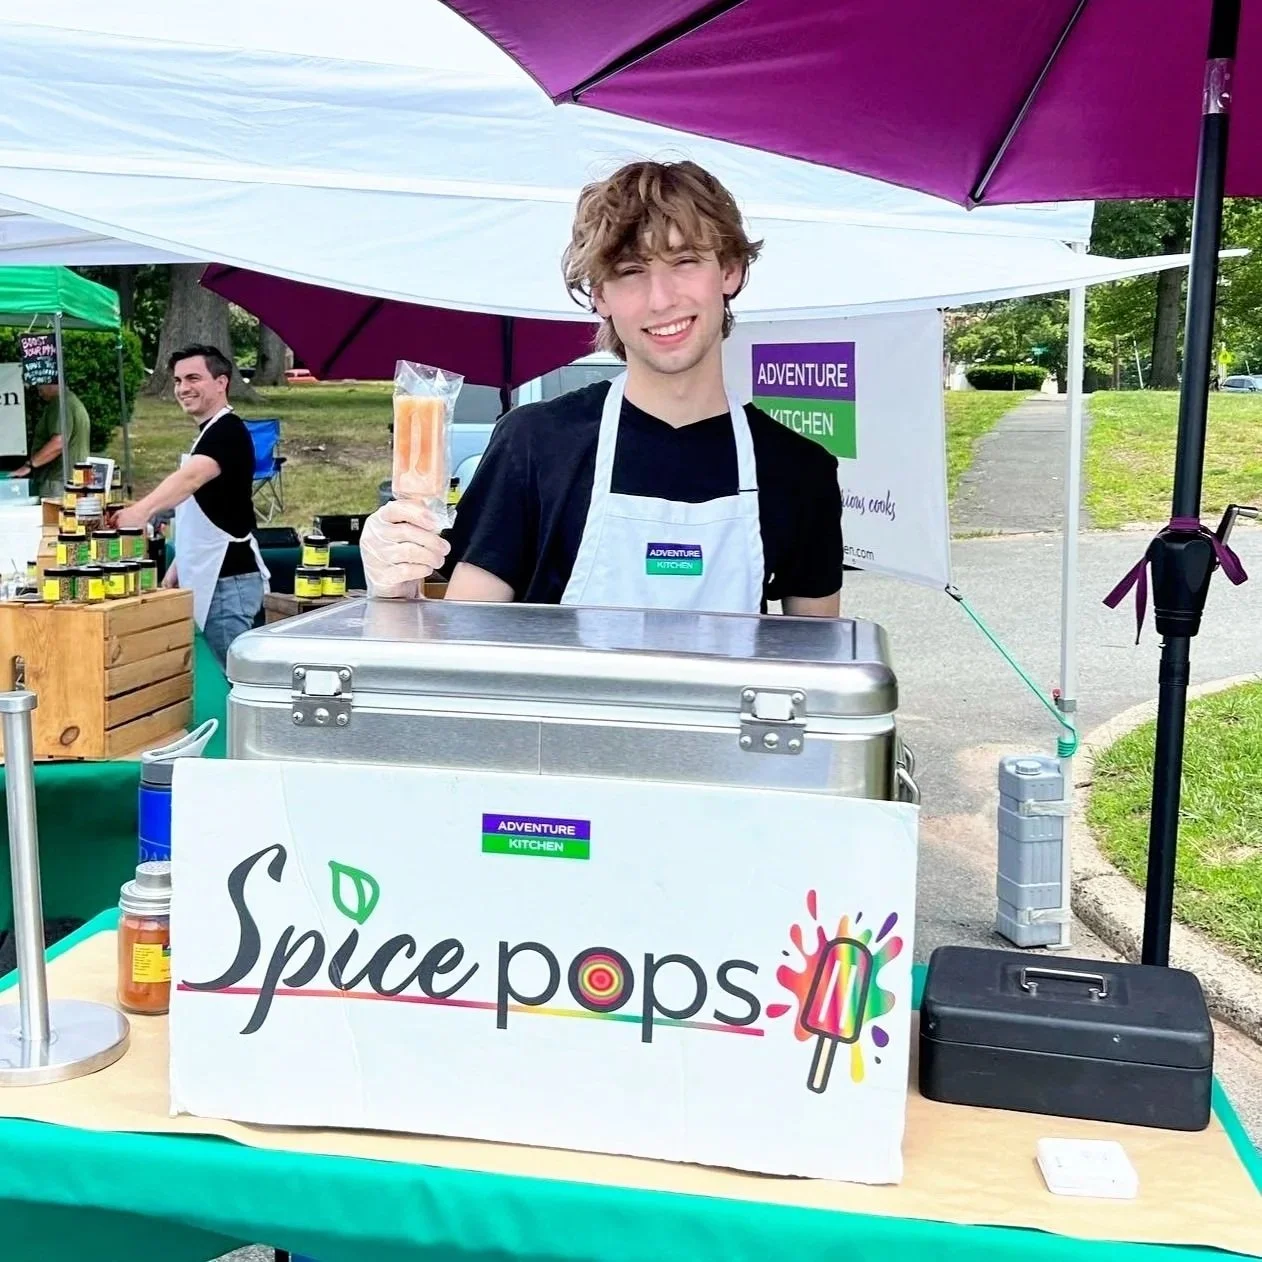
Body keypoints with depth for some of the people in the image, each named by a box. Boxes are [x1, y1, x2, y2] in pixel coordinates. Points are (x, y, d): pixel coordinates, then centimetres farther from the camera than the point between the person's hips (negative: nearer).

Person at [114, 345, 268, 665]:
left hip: (228, 581, -10)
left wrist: (141, 510, -48)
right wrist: (178, 568, 18)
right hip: (209, 578, 10)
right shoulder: (209, 434, 18)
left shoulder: (228, 431, -13)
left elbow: (191, 478, -33)